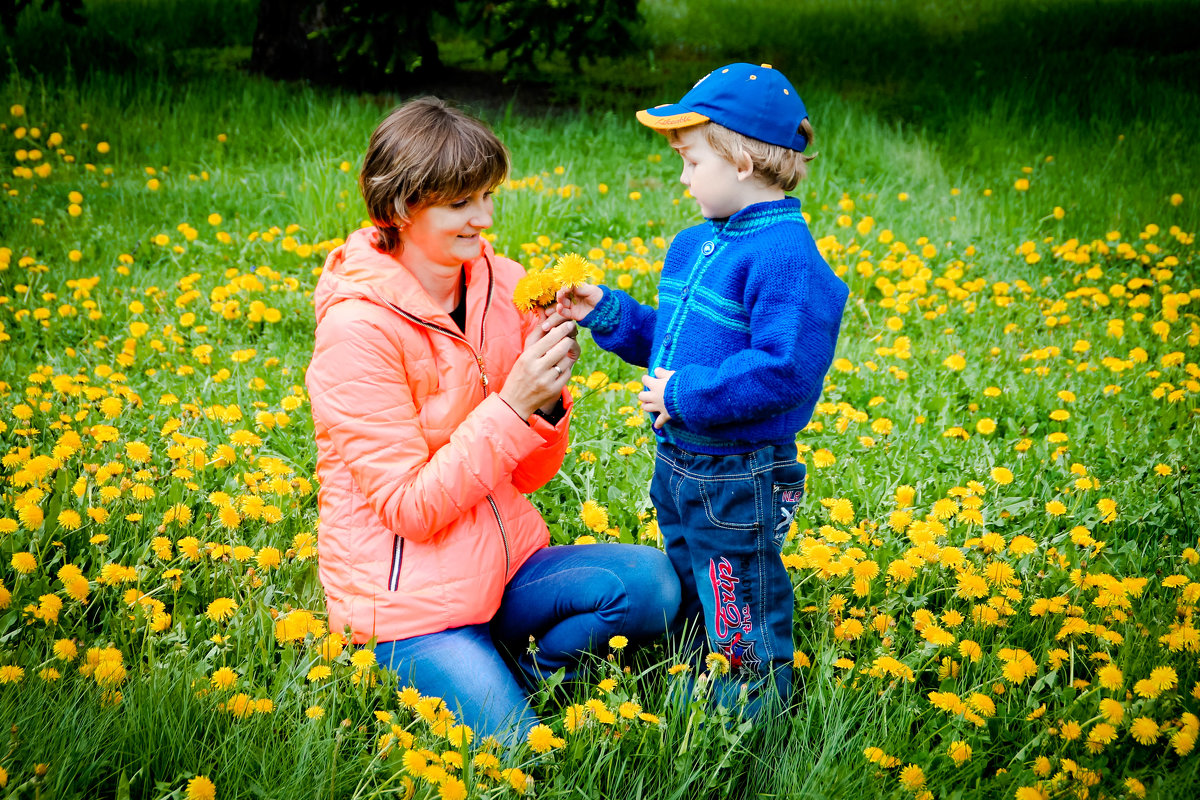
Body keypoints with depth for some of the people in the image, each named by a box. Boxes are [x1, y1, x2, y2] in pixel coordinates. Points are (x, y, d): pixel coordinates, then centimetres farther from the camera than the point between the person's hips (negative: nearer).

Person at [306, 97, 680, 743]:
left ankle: (519, 678, 1)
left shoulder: (506, 287, 0)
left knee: (649, 583, -17)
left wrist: (548, 399, -15)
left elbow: (528, 475, 6)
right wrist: (511, 404, -23)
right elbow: (409, 506, -18)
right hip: (409, 600, -6)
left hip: (501, 562, 6)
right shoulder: (358, 327, -17)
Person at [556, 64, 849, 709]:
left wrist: (686, 394, -24)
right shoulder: (694, 245, 9)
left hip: (739, 480, -9)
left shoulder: (786, 257, -21)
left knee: (743, 635, 3)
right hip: (677, 463, 9)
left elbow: (783, 371, -28)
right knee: (688, 611, 25)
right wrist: (606, 313, 6)